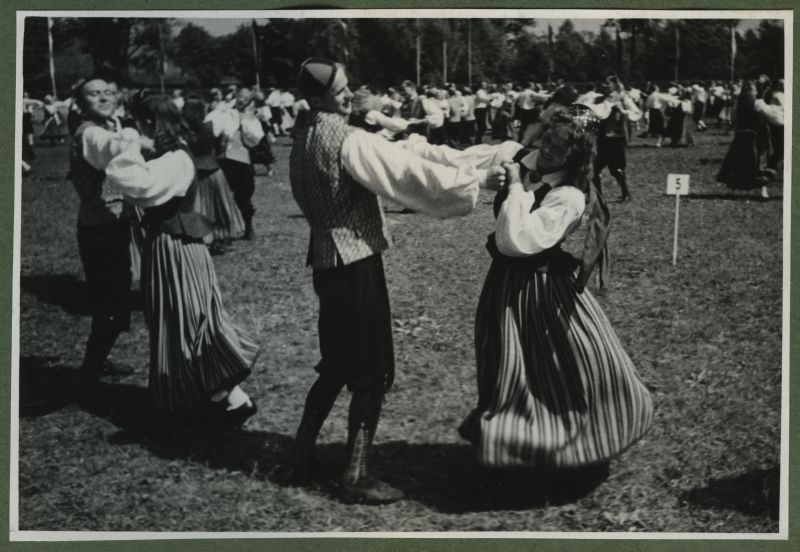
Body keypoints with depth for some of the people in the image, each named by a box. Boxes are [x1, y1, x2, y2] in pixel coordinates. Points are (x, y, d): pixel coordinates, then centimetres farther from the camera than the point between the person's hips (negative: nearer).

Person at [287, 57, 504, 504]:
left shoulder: (303, 142, 10)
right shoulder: (349, 140, -16)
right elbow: (410, 172, -19)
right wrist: (478, 179, -13)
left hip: (326, 261, 8)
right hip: (357, 262, -8)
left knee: (337, 366, 19)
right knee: (373, 371, -1)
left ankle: (302, 458, 23)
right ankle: (357, 475, 2)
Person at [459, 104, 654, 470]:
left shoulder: (569, 197, -24)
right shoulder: (529, 160, -1)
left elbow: (515, 241, -31)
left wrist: (516, 187, -26)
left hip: (540, 290, -7)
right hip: (507, 283, 7)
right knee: (509, 374, 14)